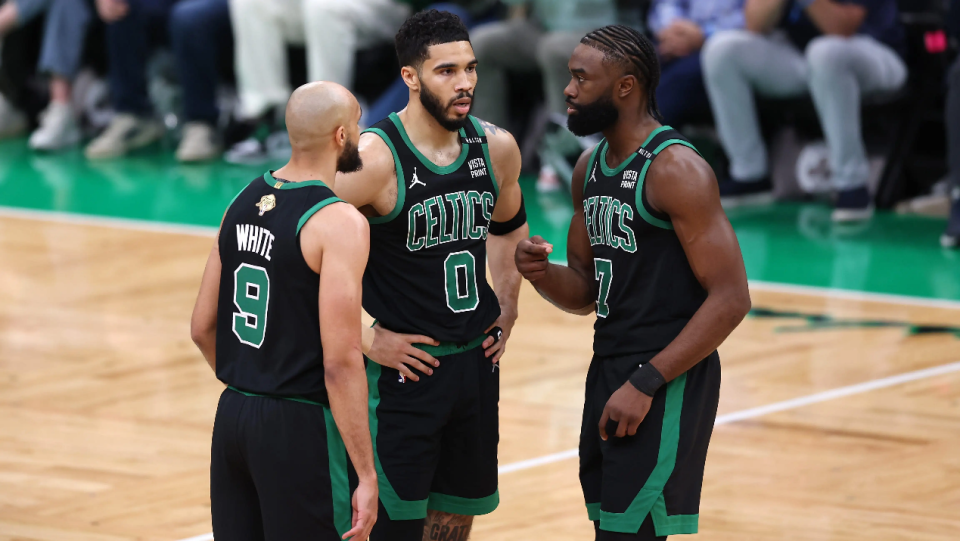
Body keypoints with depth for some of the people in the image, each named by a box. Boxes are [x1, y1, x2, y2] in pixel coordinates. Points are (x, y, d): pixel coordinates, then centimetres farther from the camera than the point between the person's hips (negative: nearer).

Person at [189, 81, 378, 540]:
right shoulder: (339, 223, -15)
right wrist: (366, 475, -16)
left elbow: (202, 328, 13)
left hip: (234, 416, 8)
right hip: (300, 427, -7)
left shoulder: (244, 202, 7)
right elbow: (340, 362, -20)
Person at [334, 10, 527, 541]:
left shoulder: (496, 148, 1)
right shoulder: (376, 158, -19)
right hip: (403, 366, -6)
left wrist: (507, 307, 14)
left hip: (476, 363, 6)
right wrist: (364, 340, -17)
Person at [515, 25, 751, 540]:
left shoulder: (675, 169, -16)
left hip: (667, 381, -9)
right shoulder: (590, 168, 11)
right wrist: (542, 273, -6)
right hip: (608, 371, 9)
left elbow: (730, 298, -19)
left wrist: (645, 384, -22)